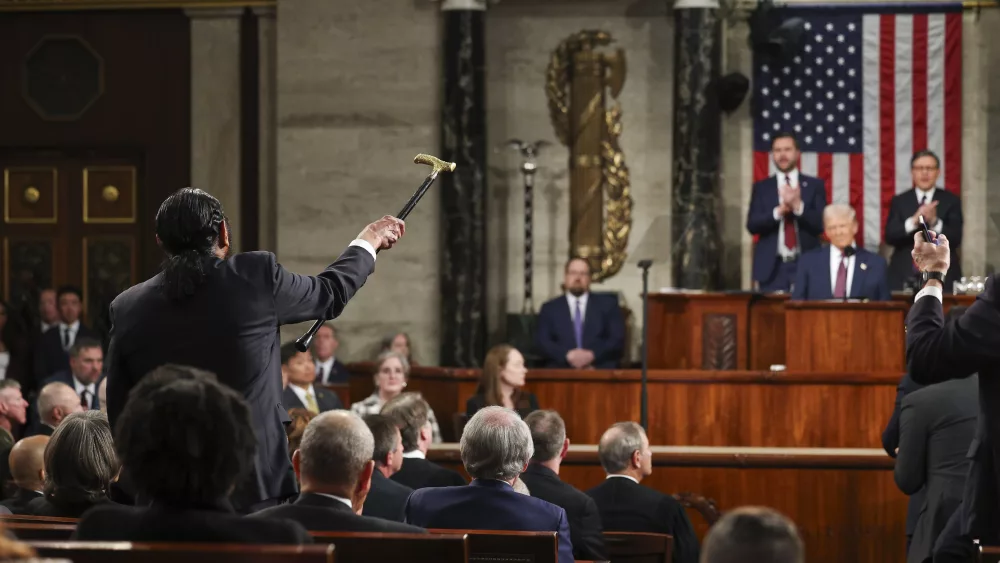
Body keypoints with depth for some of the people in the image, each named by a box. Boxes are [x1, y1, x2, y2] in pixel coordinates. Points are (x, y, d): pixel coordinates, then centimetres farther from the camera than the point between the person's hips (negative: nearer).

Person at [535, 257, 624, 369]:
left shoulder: (607, 304, 17)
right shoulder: (549, 309, 17)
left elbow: (618, 340, 6)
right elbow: (542, 342, 5)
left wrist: (592, 355, -11)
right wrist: (568, 355, -13)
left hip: (601, 372, 0)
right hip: (560, 373, 0)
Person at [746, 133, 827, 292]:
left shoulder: (815, 185, 8)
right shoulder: (761, 188, 11)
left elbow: (821, 223, -1)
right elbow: (752, 225, 0)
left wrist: (798, 206, -17)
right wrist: (779, 211, -16)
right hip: (772, 267, 1)